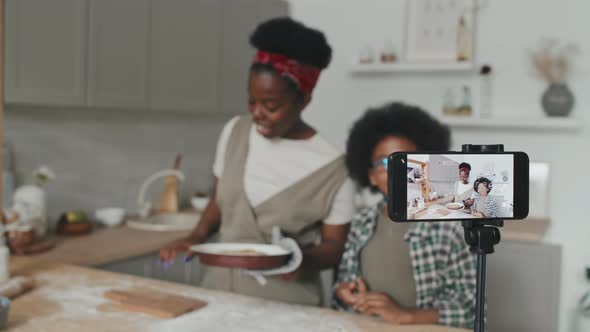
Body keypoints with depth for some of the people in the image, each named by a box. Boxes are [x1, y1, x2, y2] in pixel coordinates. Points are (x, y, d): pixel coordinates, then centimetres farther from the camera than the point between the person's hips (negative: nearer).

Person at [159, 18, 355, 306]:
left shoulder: (330, 166, -14)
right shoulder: (234, 131, -2)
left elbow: (336, 245, -7)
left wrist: (304, 259, -26)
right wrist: (197, 236, -7)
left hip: (286, 300, -3)